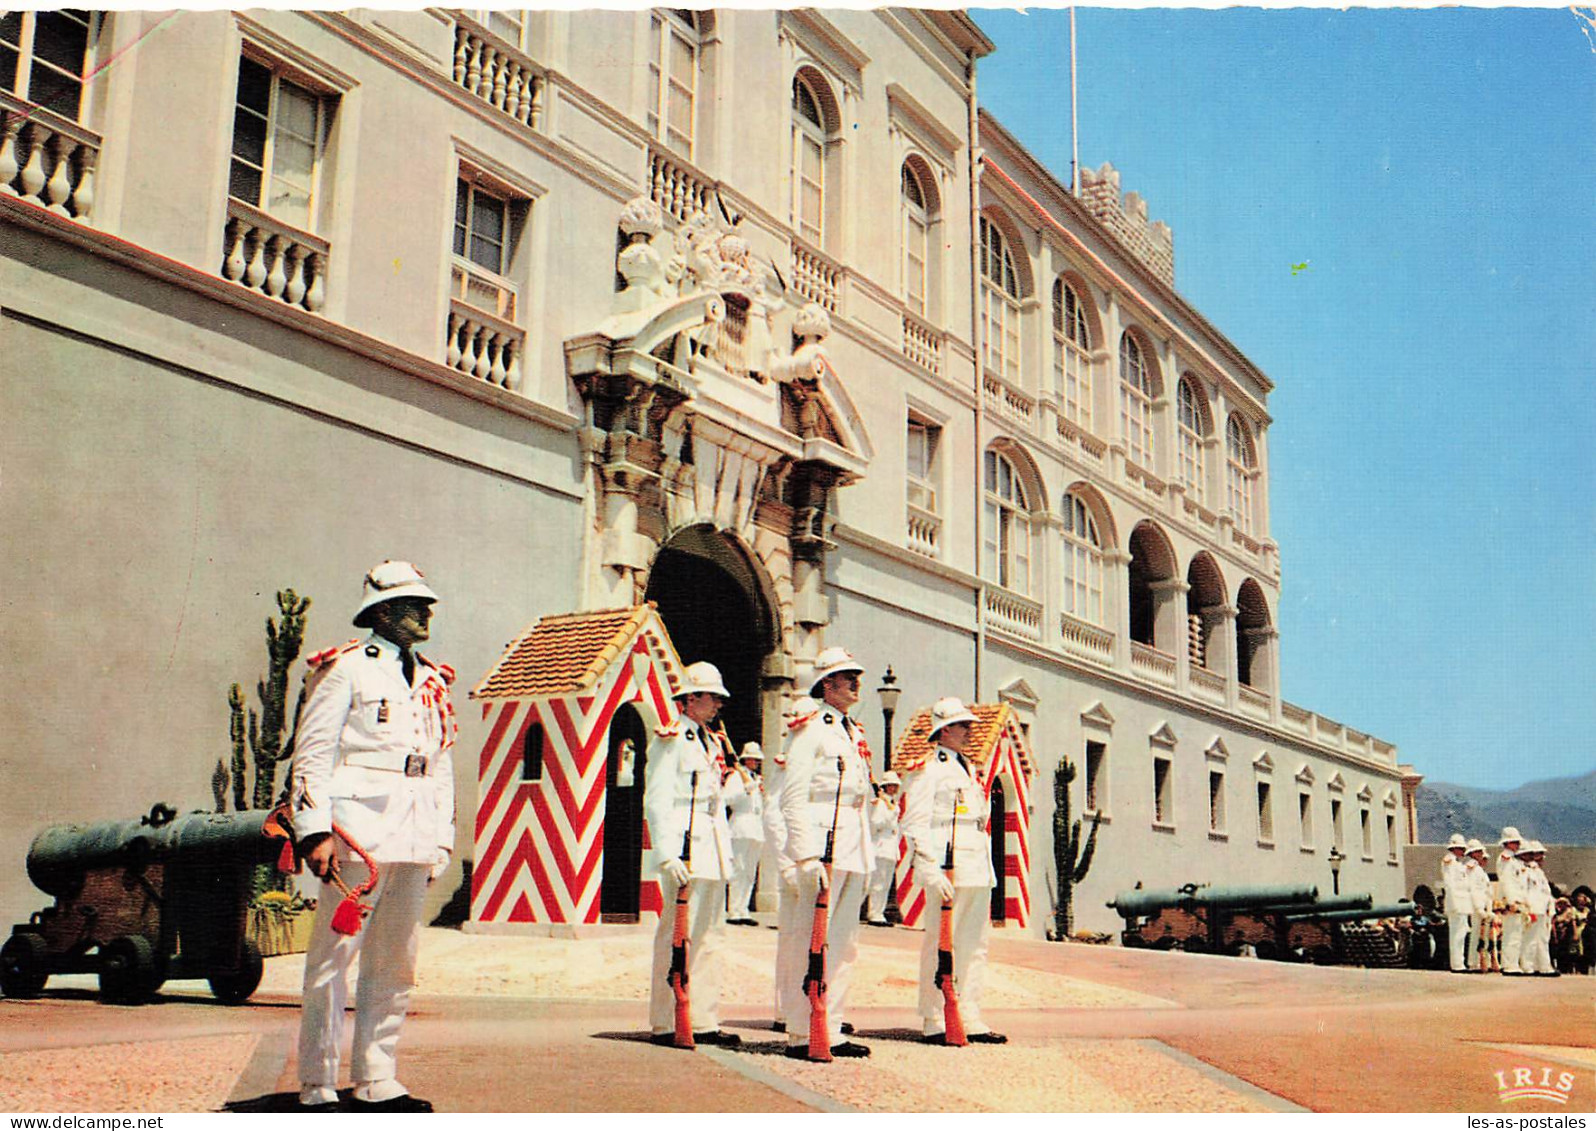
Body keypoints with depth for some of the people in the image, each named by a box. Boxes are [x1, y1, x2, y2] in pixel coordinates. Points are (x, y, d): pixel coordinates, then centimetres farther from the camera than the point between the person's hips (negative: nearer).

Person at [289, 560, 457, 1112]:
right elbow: (312, 753, -5)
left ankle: (375, 1083, 18)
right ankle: (317, 1088, 4)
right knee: (334, 957, -3)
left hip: (413, 839, 7)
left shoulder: (433, 681, 18)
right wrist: (315, 832, -12)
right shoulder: (346, 668, 0)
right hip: (358, 831, -7)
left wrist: (440, 840, 15)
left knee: (396, 962, 10)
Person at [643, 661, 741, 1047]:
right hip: (684, 848, -9)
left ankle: (704, 1022, 14)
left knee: (710, 936, 9)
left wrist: (726, 848, 17)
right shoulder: (669, 740, -6)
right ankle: (664, 1024, 1)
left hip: (713, 852, 9)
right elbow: (656, 802, -12)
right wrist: (668, 855, -19)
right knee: (677, 935, -6)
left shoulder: (713, 742, 20)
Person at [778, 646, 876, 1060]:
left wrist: (868, 856, 16)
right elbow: (793, 798, -11)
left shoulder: (855, 734, 19)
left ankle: (830, 1030, 15)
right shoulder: (811, 730, -5)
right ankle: (801, 1035, 0)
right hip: (823, 846, -8)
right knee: (813, 943, -6)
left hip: (855, 851, 8)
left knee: (844, 944, 9)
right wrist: (807, 856, -18)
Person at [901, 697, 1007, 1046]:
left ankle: (969, 1020, 16)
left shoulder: (968, 771, 22)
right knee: (940, 945, -4)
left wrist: (988, 872, 19)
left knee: (975, 947, 9)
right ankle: (934, 1023, 2)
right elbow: (914, 825, -11)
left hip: (978, 872, 8)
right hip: (948, 872, -8)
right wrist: (933, 873, -19)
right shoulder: (927, 770, -5)